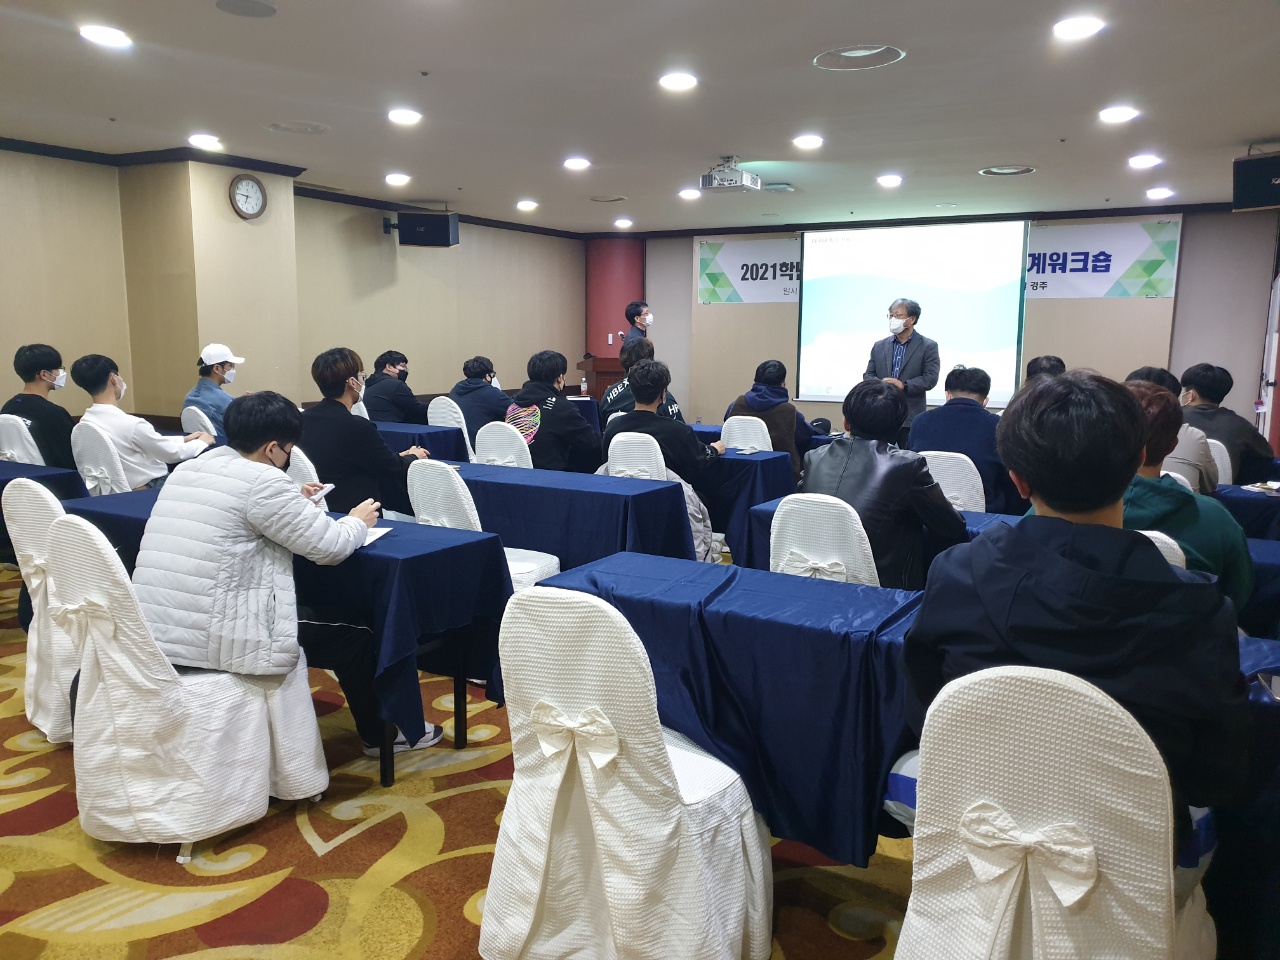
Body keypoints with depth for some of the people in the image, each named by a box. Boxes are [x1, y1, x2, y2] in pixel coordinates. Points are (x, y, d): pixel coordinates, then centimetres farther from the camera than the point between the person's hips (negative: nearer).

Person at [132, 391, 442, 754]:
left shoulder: (187, 470, 12)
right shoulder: (260, 479, -14)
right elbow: (329, 546, -10)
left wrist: (292, 502, 25)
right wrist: (357, 522, 9)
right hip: (209, 640, -9)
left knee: (314, 616, 29)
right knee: (352, 640, 9)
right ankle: (378, 734, 30)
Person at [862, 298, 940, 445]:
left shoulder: (928, 346, 2)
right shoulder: (879, 346, 13)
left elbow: (931, 378, -6)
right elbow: (868, 375, 11)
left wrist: (904, 385, -20)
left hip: (911, 418, -3)